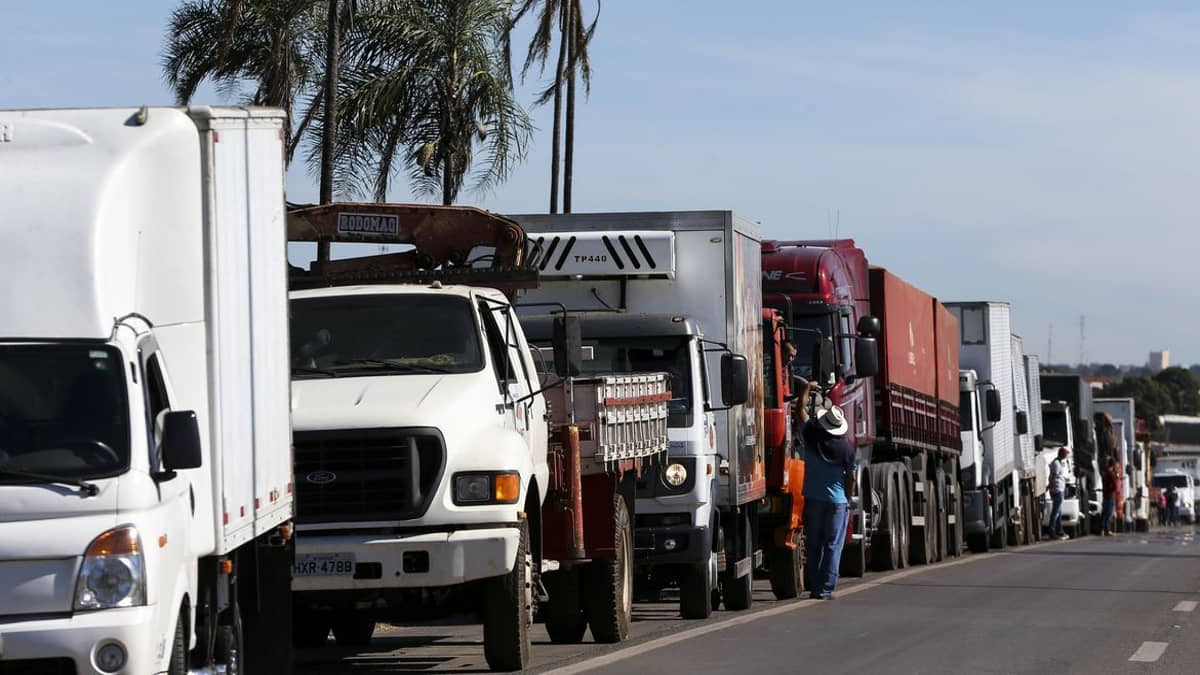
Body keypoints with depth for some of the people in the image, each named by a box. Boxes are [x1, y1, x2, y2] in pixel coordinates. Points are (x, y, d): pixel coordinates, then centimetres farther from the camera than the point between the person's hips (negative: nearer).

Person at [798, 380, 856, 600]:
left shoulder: (812, 437, -5)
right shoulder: (846, 447, -6)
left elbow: (802, 409, 9)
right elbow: (850, 477, -1)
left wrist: (807, 388, 22)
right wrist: (848, 497, 13)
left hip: (813, 499, 1)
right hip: (837, 500, -1)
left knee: (814, 545, 9)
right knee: (832, 546, 1)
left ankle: (815, 587, 8)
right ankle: (826, 589, -3)